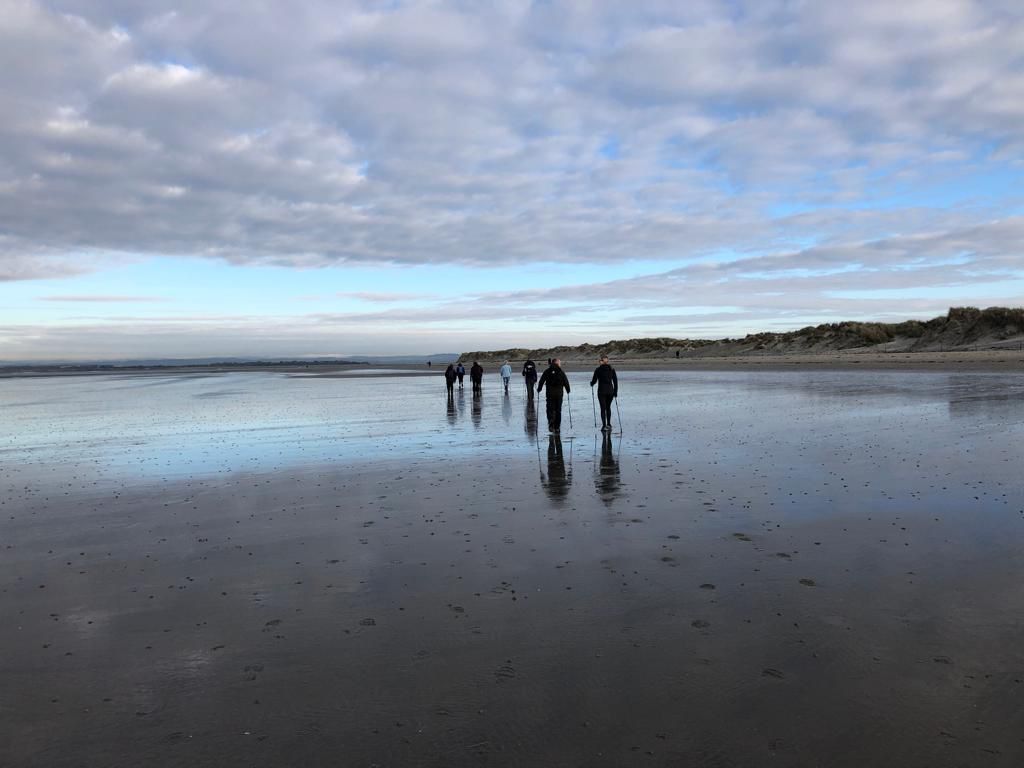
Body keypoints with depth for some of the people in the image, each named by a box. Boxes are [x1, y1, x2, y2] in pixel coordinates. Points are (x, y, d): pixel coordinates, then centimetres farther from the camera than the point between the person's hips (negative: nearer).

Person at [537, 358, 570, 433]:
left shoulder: (547, 371, 2)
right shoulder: (561, 372, 2)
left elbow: (541, 381, -1)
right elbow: (566, 382, 2)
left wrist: (539, 389, 8)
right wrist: (568, 390, 14)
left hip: (550, 393, 0)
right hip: (559, 393, 0)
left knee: (550, 409, 5)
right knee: (558, 410, 9)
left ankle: (551, 424, -16)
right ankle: (557, 427, 9)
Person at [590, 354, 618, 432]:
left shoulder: (598, 370, -5)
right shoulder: (611, 369, 3)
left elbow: (594, 381, -3)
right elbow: (615, 381, 2)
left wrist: (591, 383, 21)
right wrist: (615, 392, 8)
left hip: (601, 391, -3)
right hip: (610, 391, 3)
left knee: (603, 408, 1)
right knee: (608, 407, 18)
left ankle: (604, 426, -5)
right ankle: (608, 424, 19)